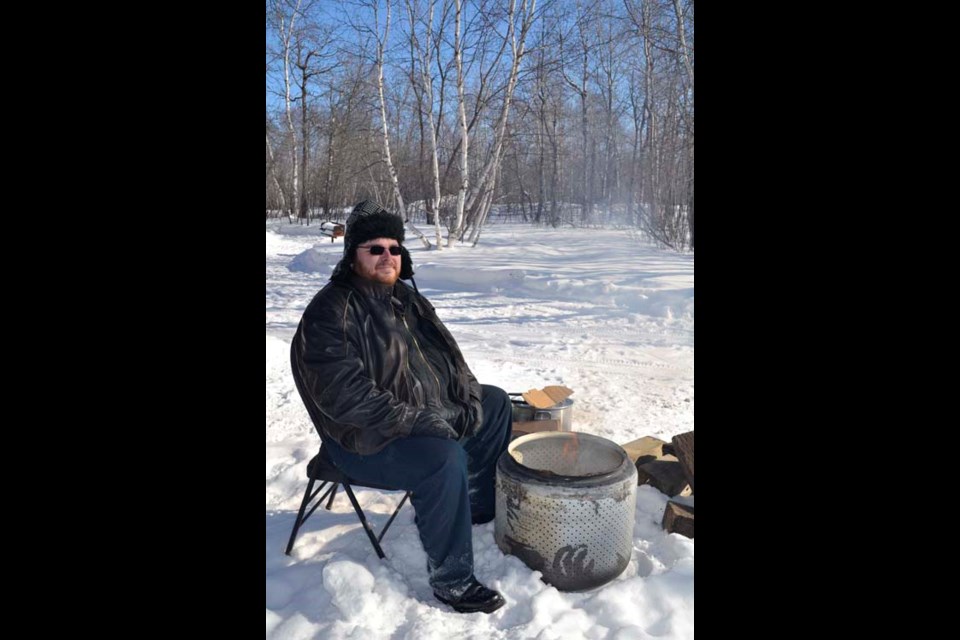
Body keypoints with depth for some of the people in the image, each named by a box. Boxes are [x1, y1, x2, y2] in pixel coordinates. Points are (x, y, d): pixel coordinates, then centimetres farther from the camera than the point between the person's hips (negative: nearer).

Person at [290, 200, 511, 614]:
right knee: (445, 458, -34)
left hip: (432, 410, 10)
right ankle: (450, 580, -15)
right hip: (367, 440, -9)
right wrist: (418, 422, -28)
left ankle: (482, 506, 29)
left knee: (496, 403, 17)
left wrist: (469, 400, -1)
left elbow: (446, 352, 13)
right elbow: (345, 397, -29)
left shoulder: (406, 298, 7)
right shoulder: (332, 312, -21)